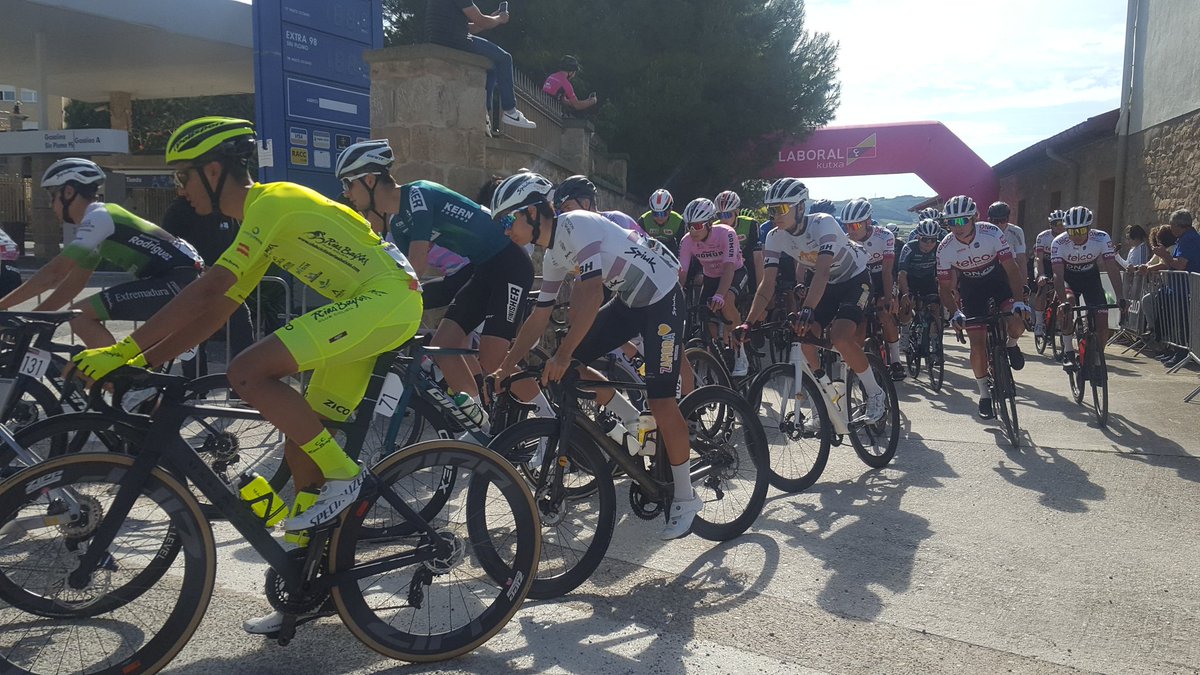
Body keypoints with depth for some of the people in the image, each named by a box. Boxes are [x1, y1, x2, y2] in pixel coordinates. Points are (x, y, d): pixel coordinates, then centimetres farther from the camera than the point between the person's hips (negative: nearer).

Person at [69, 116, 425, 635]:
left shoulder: (271, 201, -12)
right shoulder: (262, 219, 18)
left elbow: (206, 293, -21)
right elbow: (216, 311, 18)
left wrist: (124, 349, -17)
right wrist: (142, 362, 11)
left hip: (387, 299, -10)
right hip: (371, 306, 10)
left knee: (249, 372, -22)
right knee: (302, 441, 11)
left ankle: (343, 476, -9)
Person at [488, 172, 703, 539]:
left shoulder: (577, 225, -23)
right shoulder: (552, 256, 5)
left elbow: (592, 293, -33)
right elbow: (538, 319, 9)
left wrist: (561, 356, -34)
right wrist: (504, 368, 6)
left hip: (662, 296, -9)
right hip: (629, 300, 9)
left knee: (660, 399, -11)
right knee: (573, 361, -2)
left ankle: (685, 498, 3)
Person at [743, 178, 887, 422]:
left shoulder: (823, 223, -32)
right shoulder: (775, 237, -16)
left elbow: (822, 270, -45)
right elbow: (767, 284, -19)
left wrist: (807, 309, -60)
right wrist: (748, 323, -29)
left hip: (855, 279, -6)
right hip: (826, 284, 6)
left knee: (840, 338, -26)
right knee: (805, 338, -11)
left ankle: (876, 395, -4)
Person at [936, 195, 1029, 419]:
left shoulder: (992, 233, -27)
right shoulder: (945, 248, -24)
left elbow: (1011, 268, -26)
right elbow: (944, 287, -15)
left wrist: (1018, 300, -37)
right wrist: (955, 312, -31)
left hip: (997, 279, 0)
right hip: (971, 287, 0)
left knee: (1017, 324, -25)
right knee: (978, 344, -6)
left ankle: (1011, 345, 14)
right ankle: (984, 394, 14)